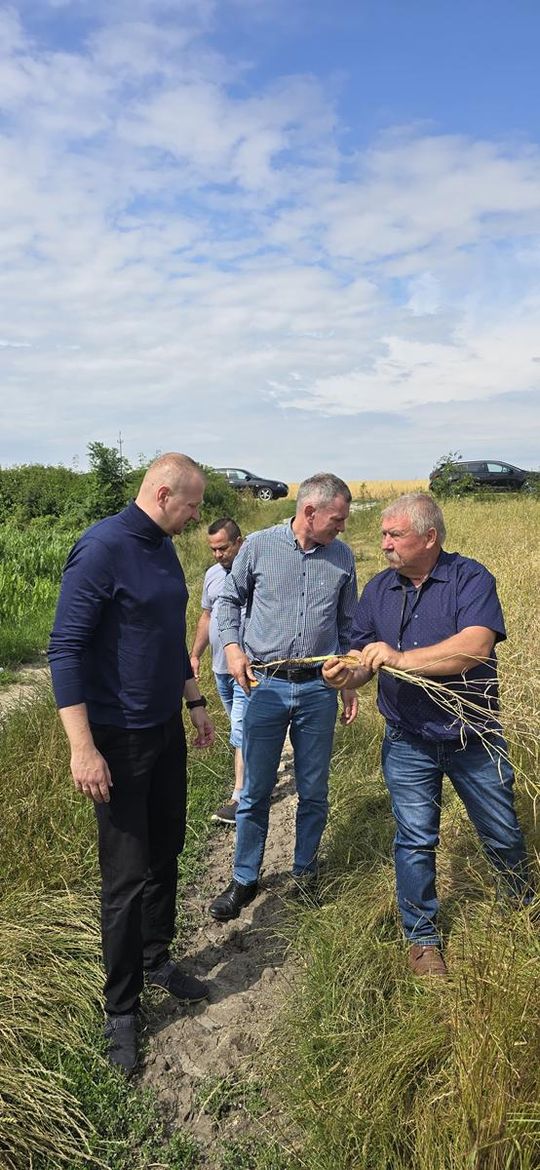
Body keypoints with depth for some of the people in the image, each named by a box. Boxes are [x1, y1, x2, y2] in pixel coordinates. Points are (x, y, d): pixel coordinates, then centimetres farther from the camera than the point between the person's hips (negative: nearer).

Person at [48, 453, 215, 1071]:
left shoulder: (163, 548, 7)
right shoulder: (101, 549, -19)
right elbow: (64, 650, -21)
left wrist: (194, 700, 22)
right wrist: (83, 748, -24)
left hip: (166, 728, 8)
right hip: (118, 740, -8)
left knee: (164, 853, 18)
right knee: (127, 876, 2)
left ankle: (157, 959, 39)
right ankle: (121, 1009, 21)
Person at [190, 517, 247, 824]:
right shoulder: (212, 574, 11)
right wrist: (195, 655, 18)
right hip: (220, 667, 8)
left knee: (241, 732, -6)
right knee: (242, 728, 19)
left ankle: (240, 797, 0)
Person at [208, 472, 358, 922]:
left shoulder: (342, 557, 3)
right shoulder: (259, 545, -5)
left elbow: (346, 625, 12)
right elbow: (229, 600, 6)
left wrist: (350, 682, 12)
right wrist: (233, 646, -10)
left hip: (318, 689, 2)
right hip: (266, 685, -2)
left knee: (314, 792, 12)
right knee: (256, 792, 7)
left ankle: (305, 872, 33)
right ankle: (244, 880, 24)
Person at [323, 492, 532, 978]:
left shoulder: (470, 578, -13)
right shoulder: (379, 589, 1)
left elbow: (475, 646, -28)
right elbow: (364, 660, 2)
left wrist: (400, 658, -34)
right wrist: (346, 674, -22)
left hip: (475, 739, -2)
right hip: (409, 743, 2)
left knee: (503, 836, 16)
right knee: (415, 843, 9)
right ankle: (422, 938, 29)